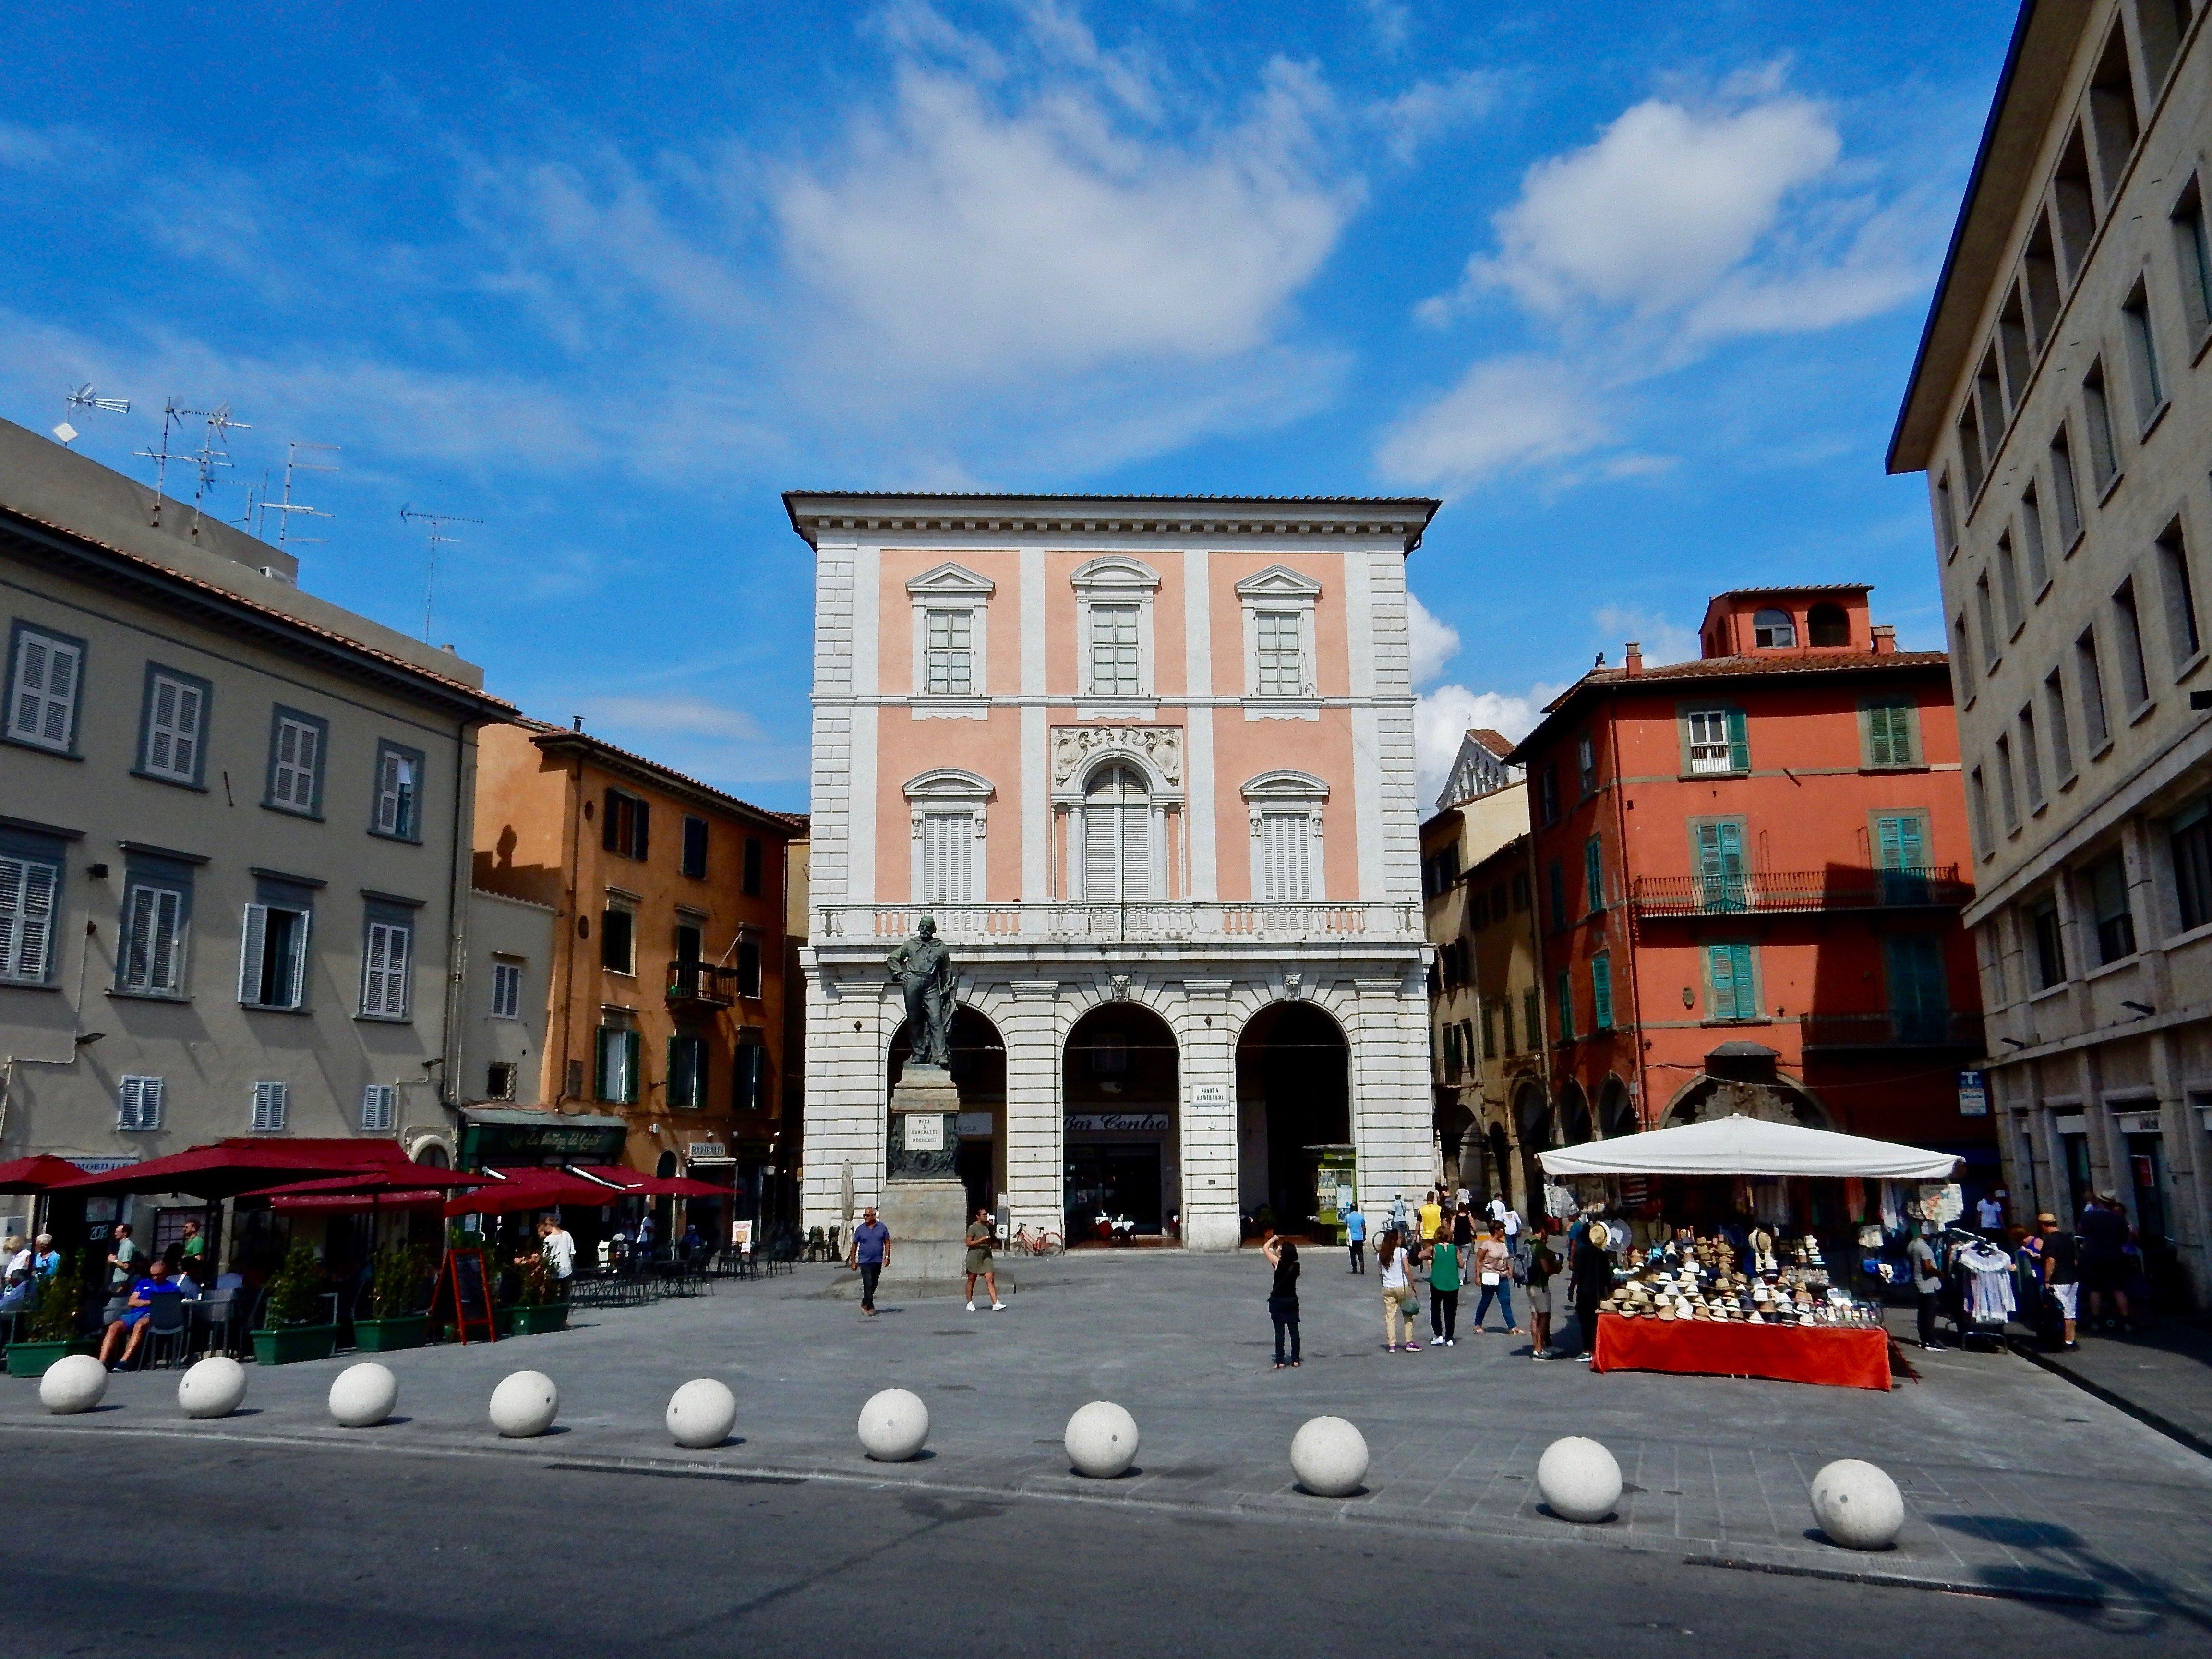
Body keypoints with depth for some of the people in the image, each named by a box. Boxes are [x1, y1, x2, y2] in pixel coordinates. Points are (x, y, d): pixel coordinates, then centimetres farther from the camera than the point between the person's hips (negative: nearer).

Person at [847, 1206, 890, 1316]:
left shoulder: (882, 1227, 3)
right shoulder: (860, 1229, 1)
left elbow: (887, 1242, 7)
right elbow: (854, 1245, 6)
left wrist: (887, 1256, -3)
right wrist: (853, 1261, 3)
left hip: (878, 1261, 3)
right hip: (865, 1262, -3)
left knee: (874, 1285, 12)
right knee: (868, 1284, -12)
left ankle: (865, 1303, 30)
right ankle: (870, 1307, -8)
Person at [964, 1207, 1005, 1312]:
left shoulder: (987, 1226, 10)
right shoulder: (973, 1227, -10)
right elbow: (968, 1243, -12)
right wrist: (980, 1241, -23)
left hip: (986, 1256, 5)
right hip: (974, 1257, -5)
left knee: (990, 1279, -7)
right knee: (972, 1280, 8)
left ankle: (995, 1304, -15)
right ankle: (970, 1303, 22)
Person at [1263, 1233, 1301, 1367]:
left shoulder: (1278, 1263, -16)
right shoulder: (1296, 1266, -6)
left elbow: (1265, 1248, -8)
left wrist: (1274, 1238, 5)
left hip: (1278, 1303, -3)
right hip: (1292, 1302, 3)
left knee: (1279, 1331, 2)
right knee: (1294, 1330, 11)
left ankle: (1280, 1361, 2)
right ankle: (1296, 1360, 15)